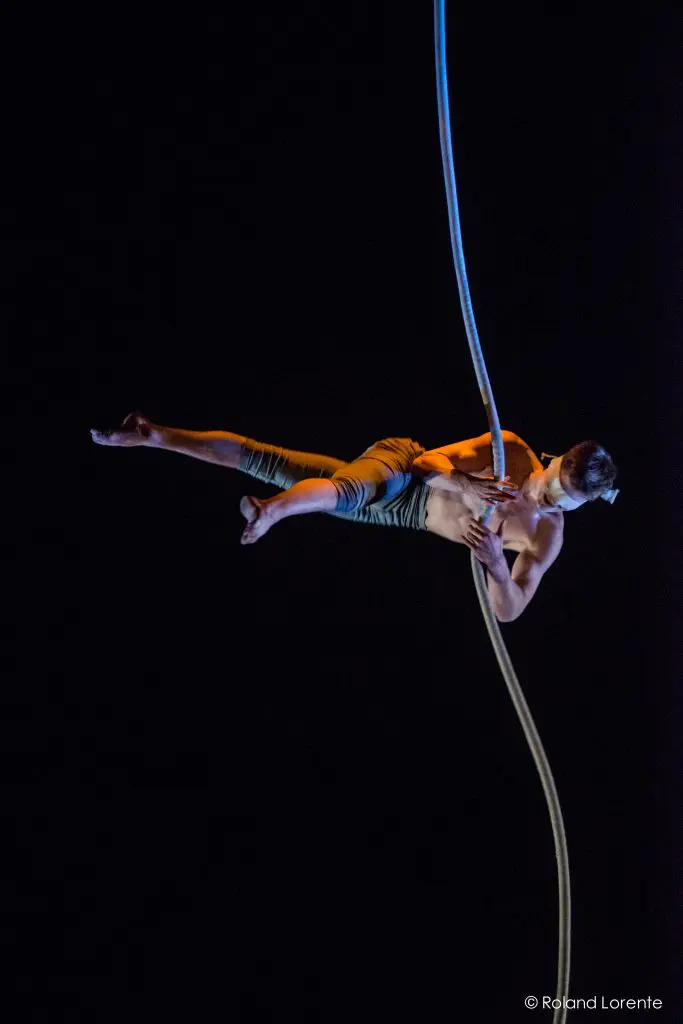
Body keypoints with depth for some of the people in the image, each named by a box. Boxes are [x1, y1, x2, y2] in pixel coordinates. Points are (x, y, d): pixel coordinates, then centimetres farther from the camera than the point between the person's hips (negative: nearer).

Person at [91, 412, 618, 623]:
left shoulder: (547, 539, -16)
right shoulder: (512, 452, -21)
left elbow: (509, 611, -18)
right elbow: (429, 460, -18)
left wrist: (498, 566, -39)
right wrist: (463, 484, -40)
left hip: (408, 516, 2)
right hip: (399, 465, -2)